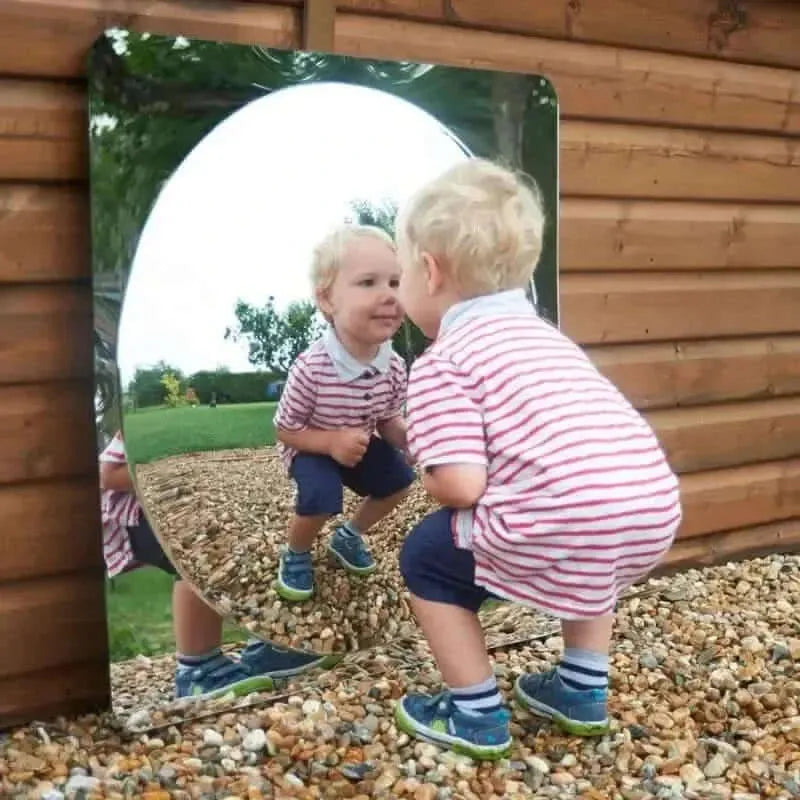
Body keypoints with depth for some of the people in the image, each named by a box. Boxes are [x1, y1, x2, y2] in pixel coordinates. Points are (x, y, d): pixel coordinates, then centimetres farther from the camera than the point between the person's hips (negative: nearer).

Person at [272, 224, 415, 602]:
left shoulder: (394, 366, -20)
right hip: (310, 448, -5)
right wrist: (332, 441, -37)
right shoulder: (311, 369, -35)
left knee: (398, 480, -4)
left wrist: (408, 437, -26)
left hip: (359, 444, 6)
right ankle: (295, 554, 7)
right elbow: (284, 430, -22)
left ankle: (349, 535, 25)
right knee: (321, 496, -28)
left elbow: (388, 422, -4)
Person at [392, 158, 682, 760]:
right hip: (654, 513, 8)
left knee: (427, 558, 17)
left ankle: (477, 714, 23)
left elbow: (461, 486, -9)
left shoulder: (442, 362, 2)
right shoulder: (542, 334, 26)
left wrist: (431, 481, 14)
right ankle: (583, 690, 41)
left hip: (565, 524, -8)